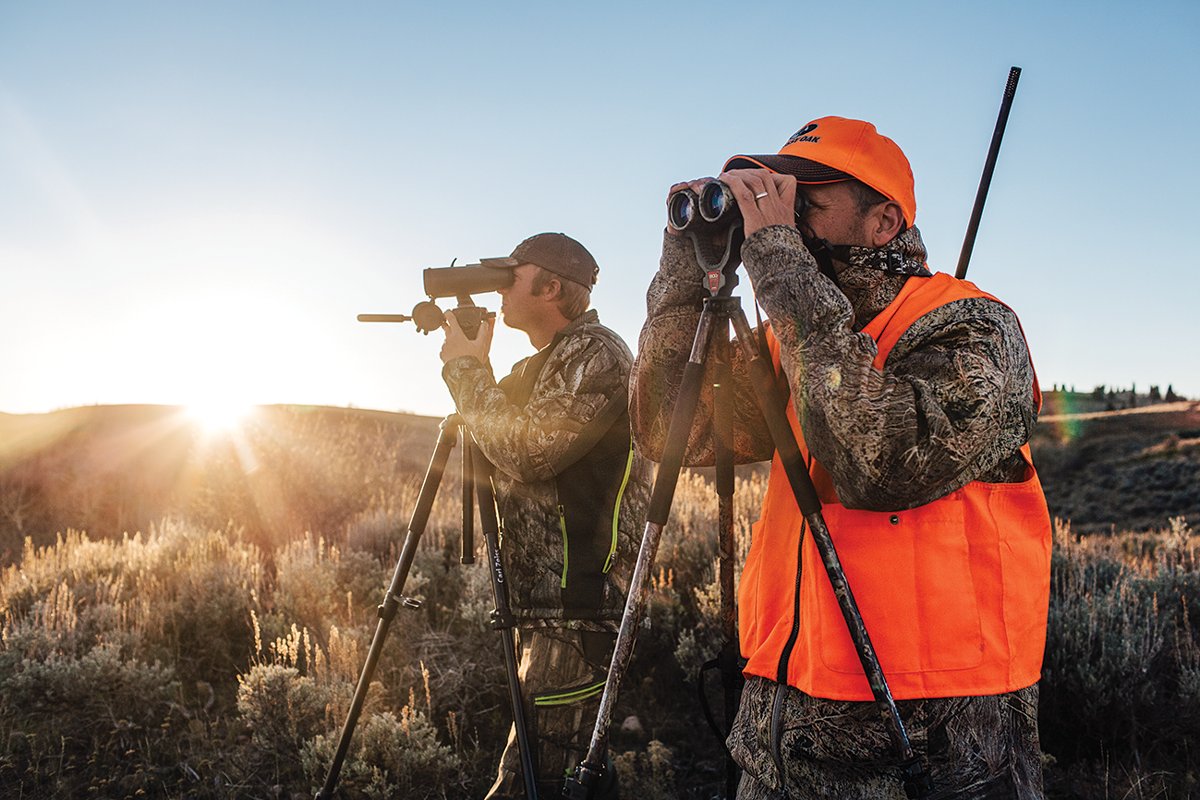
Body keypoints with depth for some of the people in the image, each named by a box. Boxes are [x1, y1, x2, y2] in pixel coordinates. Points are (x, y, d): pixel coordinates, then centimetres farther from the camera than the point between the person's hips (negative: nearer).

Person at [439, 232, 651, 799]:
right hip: (545, 604, 10)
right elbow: (504, 446, 22)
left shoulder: (595, 354, -11)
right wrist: (471, 370, 12)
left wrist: (466, 371, -9)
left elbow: (528, 452, -21)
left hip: (580, 608, -10)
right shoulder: (542, 365, 19)